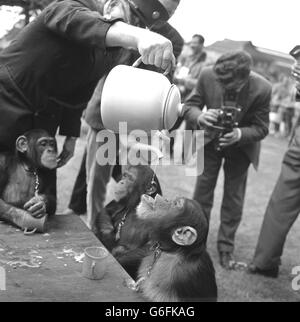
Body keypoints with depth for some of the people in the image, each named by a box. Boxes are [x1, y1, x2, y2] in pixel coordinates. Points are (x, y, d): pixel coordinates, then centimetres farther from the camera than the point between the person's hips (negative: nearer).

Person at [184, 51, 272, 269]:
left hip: (241, 146, -1)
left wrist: (239, 134, -39)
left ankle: (226, 247, 22)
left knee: (234, 198, 5)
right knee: (202, 191, 6)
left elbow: (261, 128, -18)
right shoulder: (208, 75, -27)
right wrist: (200, 116, -38)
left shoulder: (262, 89, -29)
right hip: (210, 140, 1)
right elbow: (189, 106, -14)